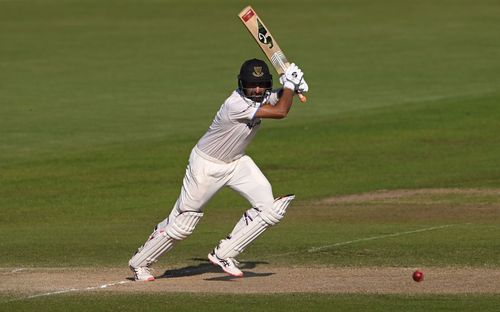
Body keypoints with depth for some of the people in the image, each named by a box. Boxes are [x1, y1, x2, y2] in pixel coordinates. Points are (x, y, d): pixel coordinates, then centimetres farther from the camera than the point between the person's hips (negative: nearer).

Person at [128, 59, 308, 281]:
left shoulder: (263, 97, -9)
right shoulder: (237, 105, -33)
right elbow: (280, 112, -36)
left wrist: (293, 86, -12)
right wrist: (290, 82, -23)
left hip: (236, 162, 8)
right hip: (206, 165, -7)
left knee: (268, 209, -11)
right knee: (181, 224, 2)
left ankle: (224, 255, 1)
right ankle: (139, 263, 24)